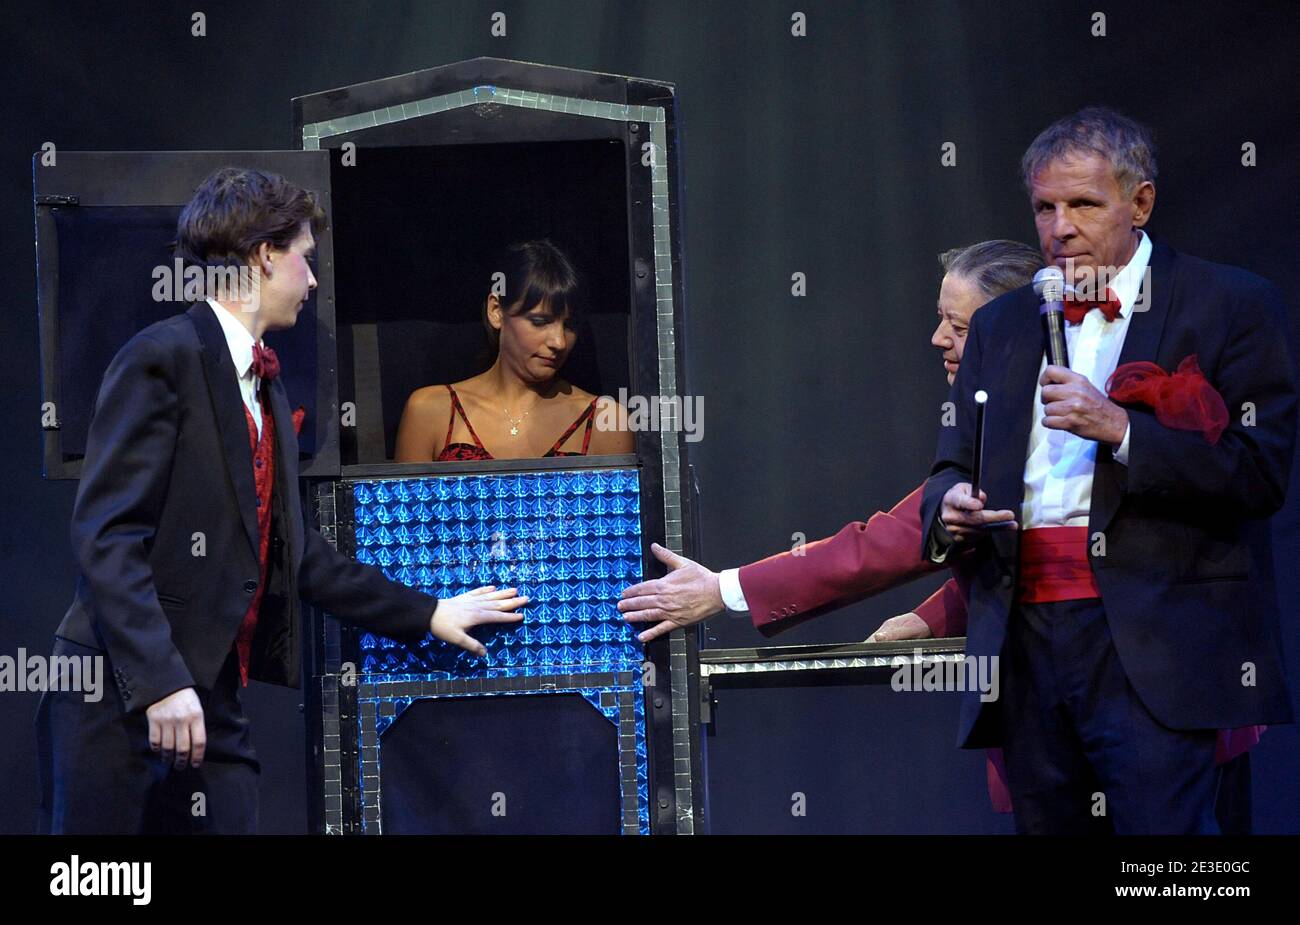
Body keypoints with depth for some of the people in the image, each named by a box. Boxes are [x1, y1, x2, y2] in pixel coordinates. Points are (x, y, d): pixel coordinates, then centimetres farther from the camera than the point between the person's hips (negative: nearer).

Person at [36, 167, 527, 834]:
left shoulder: (265, 389, 19)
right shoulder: (162, 358, -8)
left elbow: (291, 550, 26)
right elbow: (105, 533, -16)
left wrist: (426, 614, 29)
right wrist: (160, 683, -23)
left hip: (213, 707, 8)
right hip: (123, 704, -8)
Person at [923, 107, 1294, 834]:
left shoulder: (1233, 306, 3)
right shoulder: (1003, 326, 20)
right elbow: (954, 467, 23)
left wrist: (1122, 430, -16)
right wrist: (951, 508, -2)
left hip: (1154, 647, -5)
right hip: (1028, 634, 5)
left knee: (1164, 844, -17)